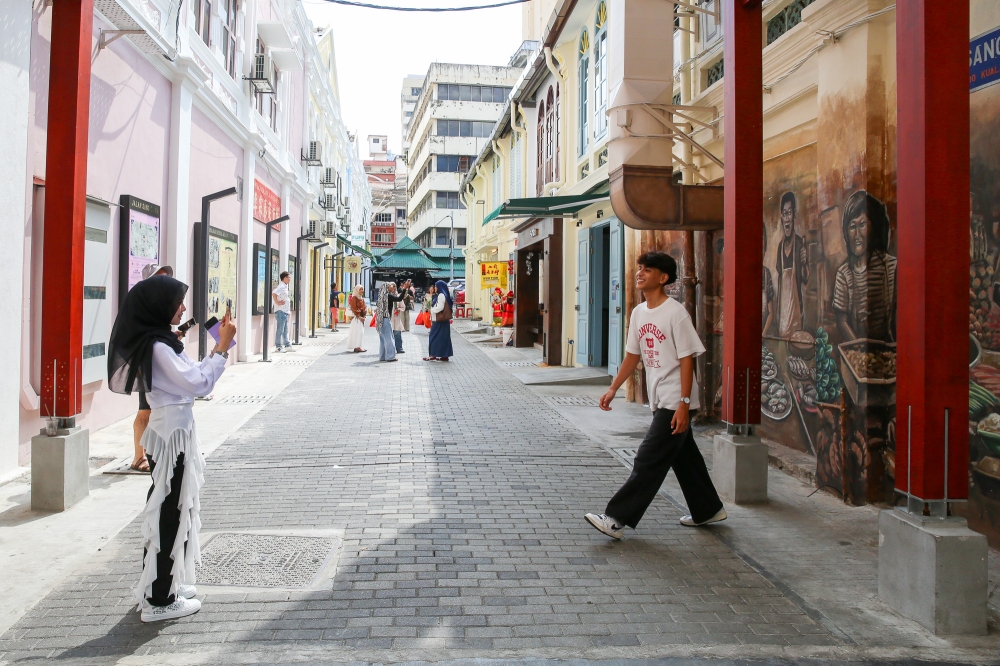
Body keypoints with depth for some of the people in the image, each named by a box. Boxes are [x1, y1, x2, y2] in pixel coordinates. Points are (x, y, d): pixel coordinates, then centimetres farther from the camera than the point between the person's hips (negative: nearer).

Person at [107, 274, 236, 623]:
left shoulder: (159, 341, 11)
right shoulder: (158, 347, -19)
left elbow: (191, 376, 15)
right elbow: (199, 384, -21)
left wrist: (218, 348, 11)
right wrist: (222, 348, -16)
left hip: (174, 431, 10)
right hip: (172, 436, -10)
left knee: (174, 511, 19)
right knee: (168, 515, -1)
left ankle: (166, 583, 32)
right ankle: (159, 600, 10)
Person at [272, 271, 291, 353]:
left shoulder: (285, 287, 17)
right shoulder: (281, 286, -13)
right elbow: (274, 293, -30)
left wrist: (289, 311, 21)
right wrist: (277, 303, -22)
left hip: (285, 312, 10)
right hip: (281, 311, -10)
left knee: (285, 330, 14)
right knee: (280, 329, -5)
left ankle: (287, 345, 19)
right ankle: (278, 347, -1)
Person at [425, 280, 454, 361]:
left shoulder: (441, 295, -15)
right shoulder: (439, 295, 15)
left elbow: (440, 307, -21)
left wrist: (431, 310, -9)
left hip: (439, 320, -10)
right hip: (443, 320, 10)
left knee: (434, 337, -4)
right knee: (444, 337, 9)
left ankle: (433, 355, -2)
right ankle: (445, 355, 11)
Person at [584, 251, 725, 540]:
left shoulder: (675, 313, -15)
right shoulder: (638, 313, 9)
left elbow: (687, 360, -17)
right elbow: (633, 355, 16)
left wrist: (684, 404, -20)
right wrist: (613, 389, 11)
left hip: (675, 402, -8)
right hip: (659, 401, 8)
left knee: (648, 461, -7)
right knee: (684, 457, 18)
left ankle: (616, 518, -5)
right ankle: (708, 510, 33)